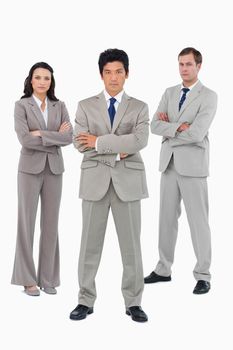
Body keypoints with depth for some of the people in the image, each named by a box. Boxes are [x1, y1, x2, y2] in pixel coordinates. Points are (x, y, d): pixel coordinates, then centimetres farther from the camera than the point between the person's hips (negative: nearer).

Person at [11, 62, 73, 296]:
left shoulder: (59, 106, 9)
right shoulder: (21, 105, -1)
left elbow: (69, 137, -4)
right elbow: (25, 139, -14)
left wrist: (42, 134, -13)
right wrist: (55, 138, -10)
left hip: (54, 169, 3)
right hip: (30, 168, -3)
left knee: (51, 223, 6)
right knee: (27, 222, 1)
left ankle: (48, 278, 14)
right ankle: (28, 279, 10)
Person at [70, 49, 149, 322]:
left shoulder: (139, 108, 6)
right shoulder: (86, 106, 7)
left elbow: (139, 141, -12)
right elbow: (80, 143, -6)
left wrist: (99, 141, -14)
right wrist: (117, 150, -13)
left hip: (127, 180, 0)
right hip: (95, 180, 0)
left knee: (131, 243, 4)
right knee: (90, 242, 5)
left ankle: (133, 303, 16)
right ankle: (86, 300, 17)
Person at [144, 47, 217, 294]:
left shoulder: (208, 96, -7)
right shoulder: (169, 93, 11)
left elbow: (196, 134, -19)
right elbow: (155, 126, 0)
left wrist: (169, 128, -6)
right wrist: (178, 127, -15)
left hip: (193, 165, -6)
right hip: (169, 163, 6)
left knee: (198, 220, -1)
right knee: (167, 217, 12)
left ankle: (202, 275, 8)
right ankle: (163, 269, 24)